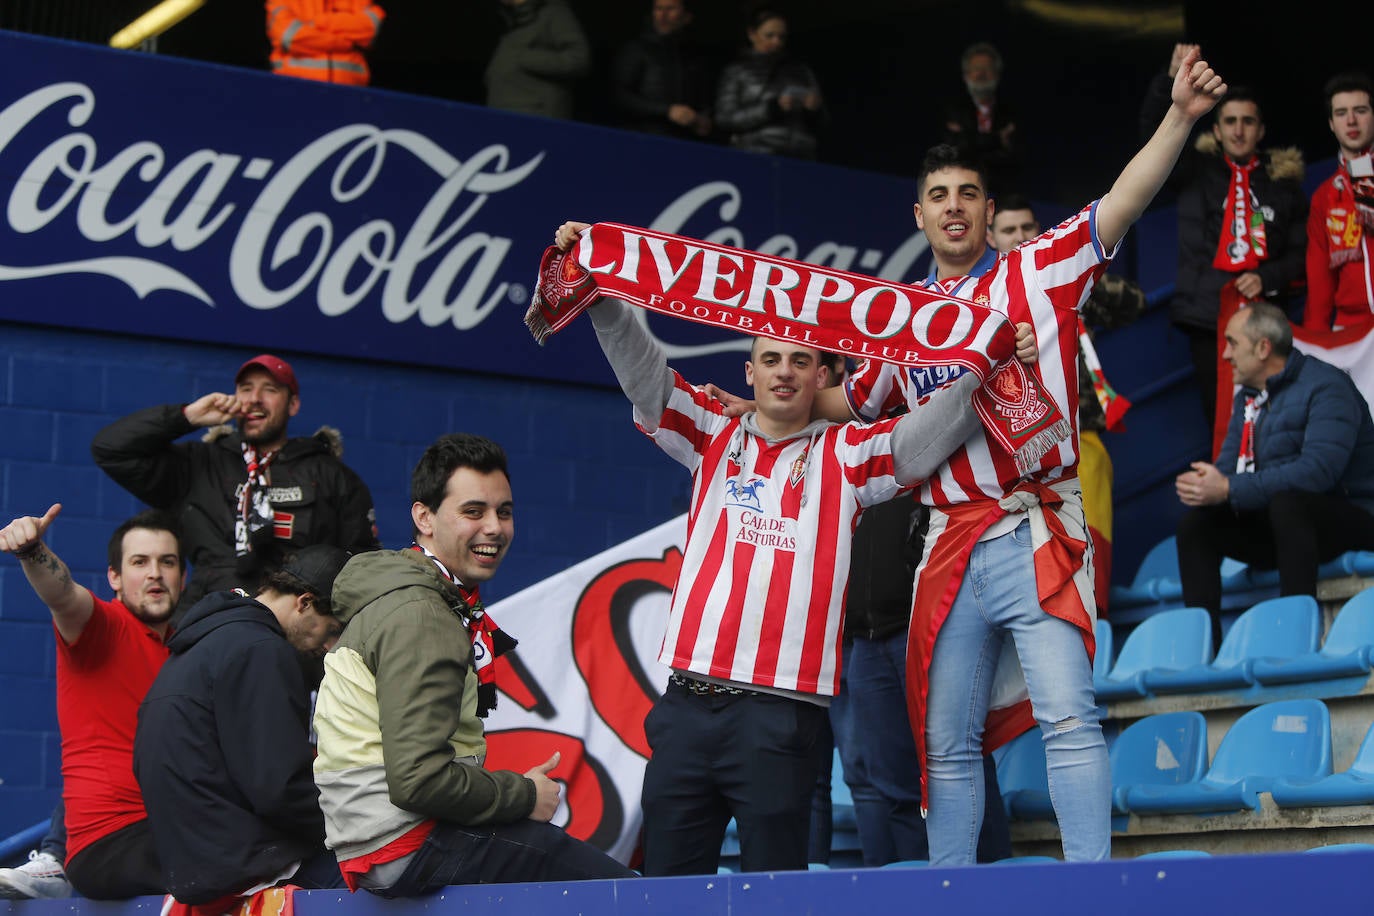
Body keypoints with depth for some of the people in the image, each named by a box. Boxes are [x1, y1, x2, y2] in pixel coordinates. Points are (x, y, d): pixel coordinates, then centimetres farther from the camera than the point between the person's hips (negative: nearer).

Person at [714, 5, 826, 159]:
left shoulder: (801, 71, 14)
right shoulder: (736, 71, 7)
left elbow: (818, 124, 18)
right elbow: (725, 120, -2)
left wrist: (814, 109, -5)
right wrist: (772, 108, -11)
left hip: (800, 157, 3)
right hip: (756, 157, -3)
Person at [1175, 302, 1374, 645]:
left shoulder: (1325, 386, -15)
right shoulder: (1249, 395, 13)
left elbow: (1317, 471, -29)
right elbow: (1228, 465, 9)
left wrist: (1230, 490, -29)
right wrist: (1202, 484, -18)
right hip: (1276, 525, 9)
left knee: (1285, 502, -36)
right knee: (1196, 523, -2)